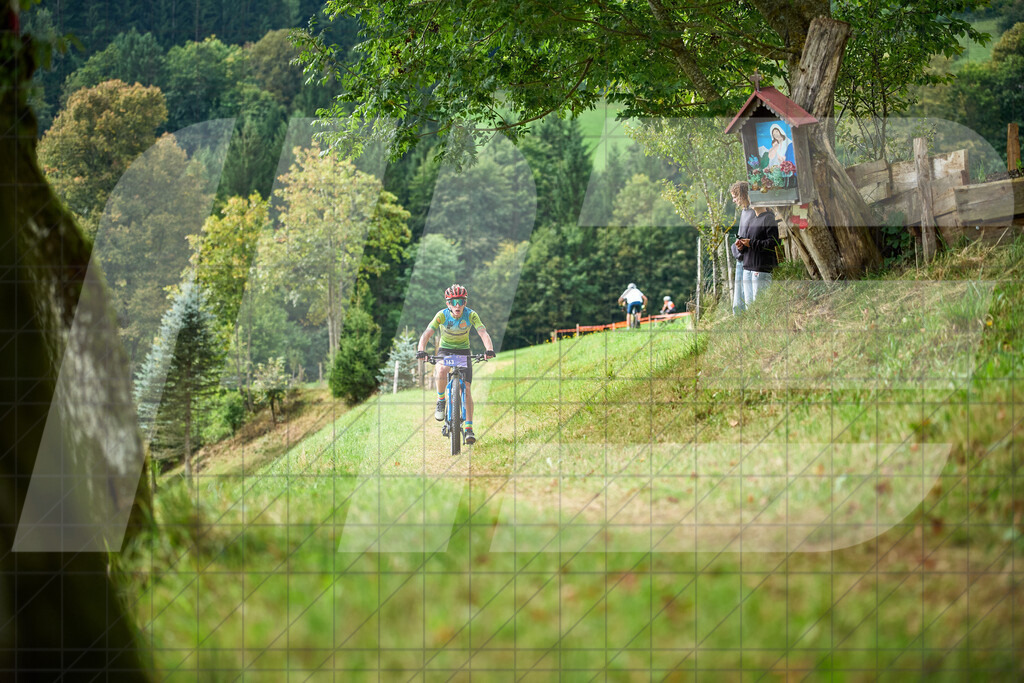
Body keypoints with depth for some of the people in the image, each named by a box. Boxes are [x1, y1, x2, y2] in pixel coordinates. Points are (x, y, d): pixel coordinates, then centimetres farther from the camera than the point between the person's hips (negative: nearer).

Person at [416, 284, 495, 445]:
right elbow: (427, 334, -28)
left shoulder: (471, 315, -19)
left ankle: (469, 429, -7)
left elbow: (483, 333, -29)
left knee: (467, 389, -11)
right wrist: (421, 350, -47)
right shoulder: (442, 315, -21)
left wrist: (489, 349, -48)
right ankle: (440, 400, -9)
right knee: (441, 370, -36)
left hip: (463, 351, 1)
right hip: (445, 349, -1)